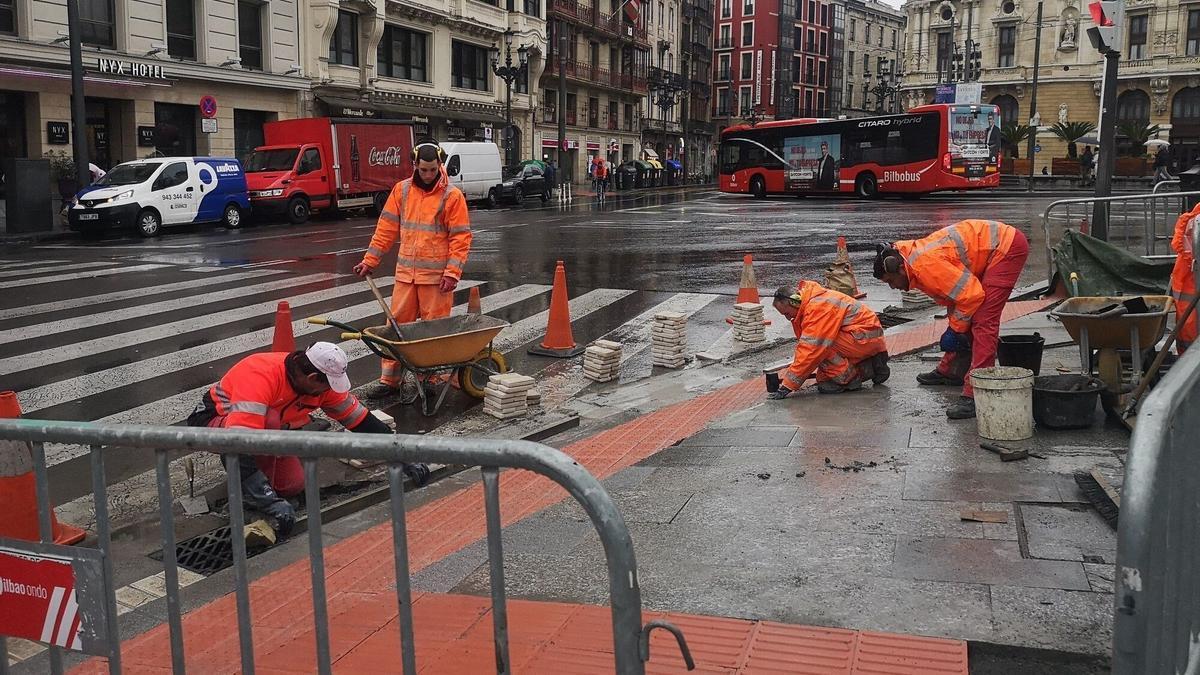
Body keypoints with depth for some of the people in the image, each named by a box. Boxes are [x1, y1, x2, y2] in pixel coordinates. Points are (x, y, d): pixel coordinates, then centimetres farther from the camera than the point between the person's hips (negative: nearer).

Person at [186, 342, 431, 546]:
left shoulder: (321, 382, -16)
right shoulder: (260, 377, -39)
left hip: (267, 428, 7)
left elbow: (361, 420, -7)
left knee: (295, 485, -11)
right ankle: (249, 497, -20)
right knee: (270, 420, -35)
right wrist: (269, 501, -48)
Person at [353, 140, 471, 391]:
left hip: (437, 275, -4)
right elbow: (386, 228, 9)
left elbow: (461, 238, -7)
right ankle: (389, 379, 15)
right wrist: (369, 261, 5)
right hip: (406, 273, 4)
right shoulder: (402, 190, 6)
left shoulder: (452, 196, -5)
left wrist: (452, 273, -15)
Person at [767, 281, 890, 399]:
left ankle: (848, 379, -10)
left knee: (820, 345, -23)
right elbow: (804, 346, 14)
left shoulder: (817, 307, -24)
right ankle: (867, 368, 9)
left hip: (866, 336, -10)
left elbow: (811, 351, -29)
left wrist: (788, 385, -27)